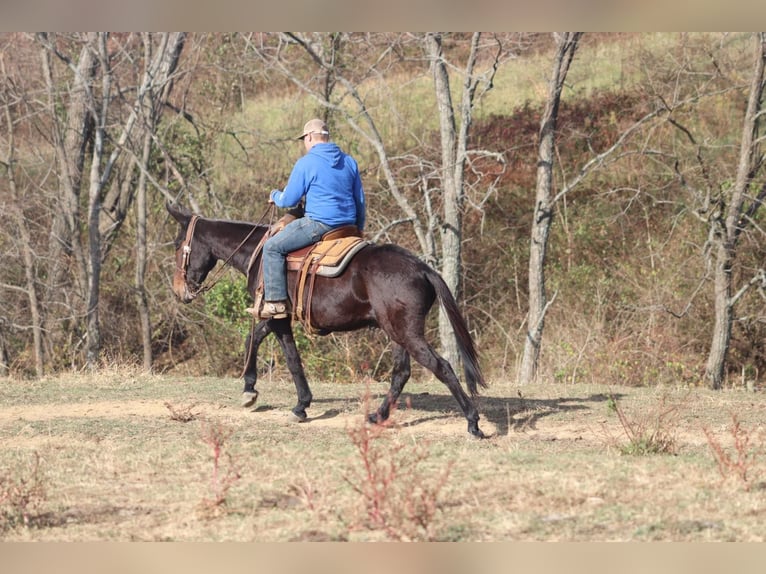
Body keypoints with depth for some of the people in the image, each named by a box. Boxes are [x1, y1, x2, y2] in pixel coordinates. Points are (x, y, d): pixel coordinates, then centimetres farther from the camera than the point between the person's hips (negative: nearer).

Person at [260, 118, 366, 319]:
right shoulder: (349, 161, 10)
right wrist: (359, 227, 29)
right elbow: (360, 199, 17)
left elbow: (288, 200, -6)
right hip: (347, 225, 8)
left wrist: (275, 195, 17)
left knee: (273, 247, 0)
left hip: (319, 224, -8)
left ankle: (275, 302, -8)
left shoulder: (306, 163, -9)